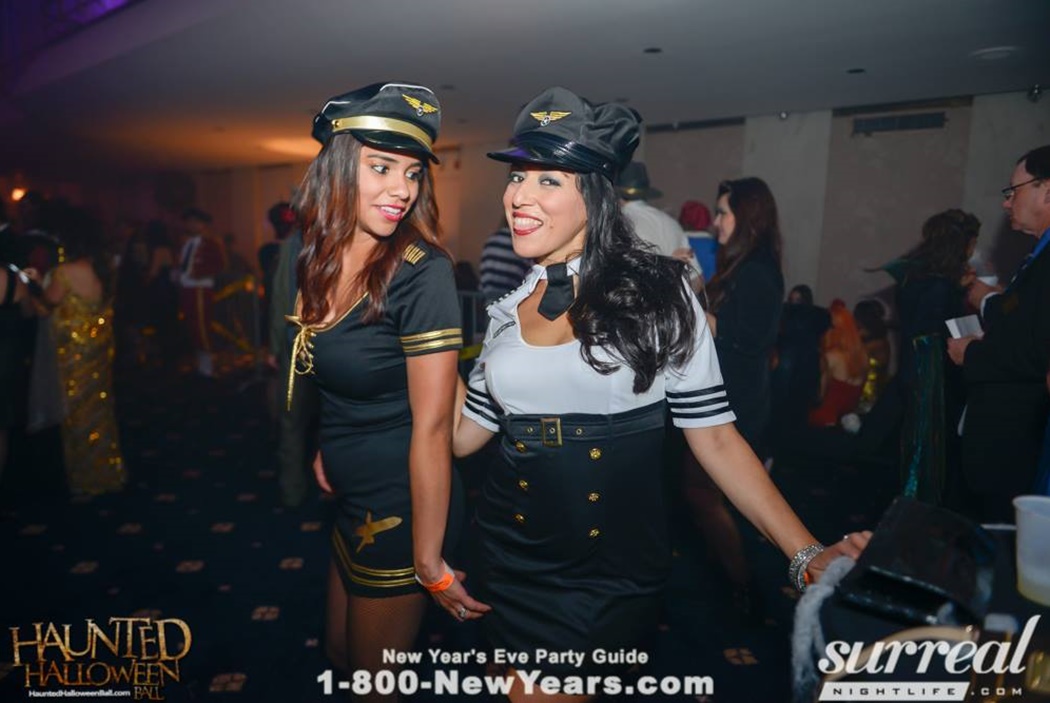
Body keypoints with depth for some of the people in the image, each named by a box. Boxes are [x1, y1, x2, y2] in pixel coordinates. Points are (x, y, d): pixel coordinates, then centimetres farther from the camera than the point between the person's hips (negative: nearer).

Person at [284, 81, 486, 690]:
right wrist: (327, 447, 10)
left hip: (403, 506, -7)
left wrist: (429, 563, -19)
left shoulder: (422, 273, -24)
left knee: (373, 674, 17)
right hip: (353, 497, 7)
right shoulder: (324, 259, -1)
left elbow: (432, 428, -23)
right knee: (341, 651, 28)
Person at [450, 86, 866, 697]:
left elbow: (715, 437, -9)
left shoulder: (657, 293, -11)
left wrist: (808, 554, -16)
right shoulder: (508, 303, 1)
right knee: (525, 684, 22)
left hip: (616, 575, -4)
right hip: (512, 561, 4)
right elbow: (464, 434, 3)